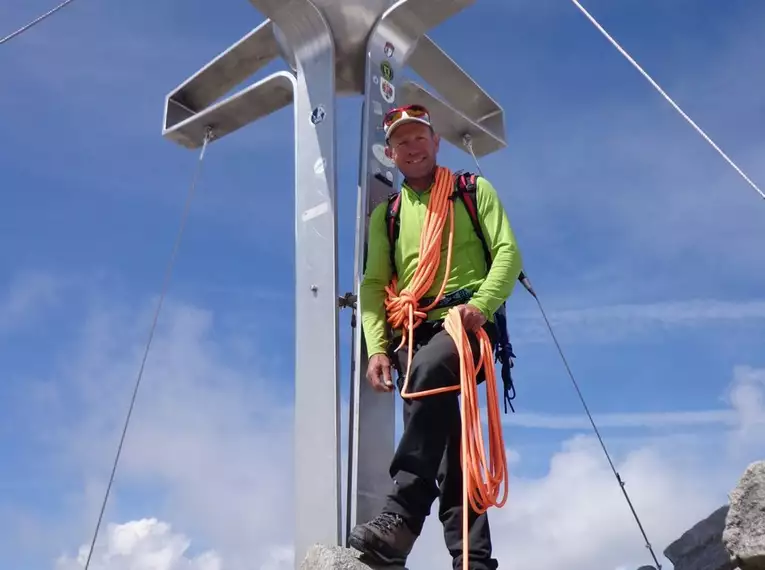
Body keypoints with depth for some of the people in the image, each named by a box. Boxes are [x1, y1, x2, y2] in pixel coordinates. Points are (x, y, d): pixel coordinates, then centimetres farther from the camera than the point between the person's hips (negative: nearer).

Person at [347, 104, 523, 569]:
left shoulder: (474, 191, 15)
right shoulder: (385, 216, 23)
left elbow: (508, 253, 3)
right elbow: (373, 285, 14)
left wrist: (482, 303, -16)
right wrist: (377, 347, -2)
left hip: (467, 326, -4)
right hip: (415, 335, 4)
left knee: (429, 369, -37)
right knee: (446, 442, -7)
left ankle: (402, 518, -42)